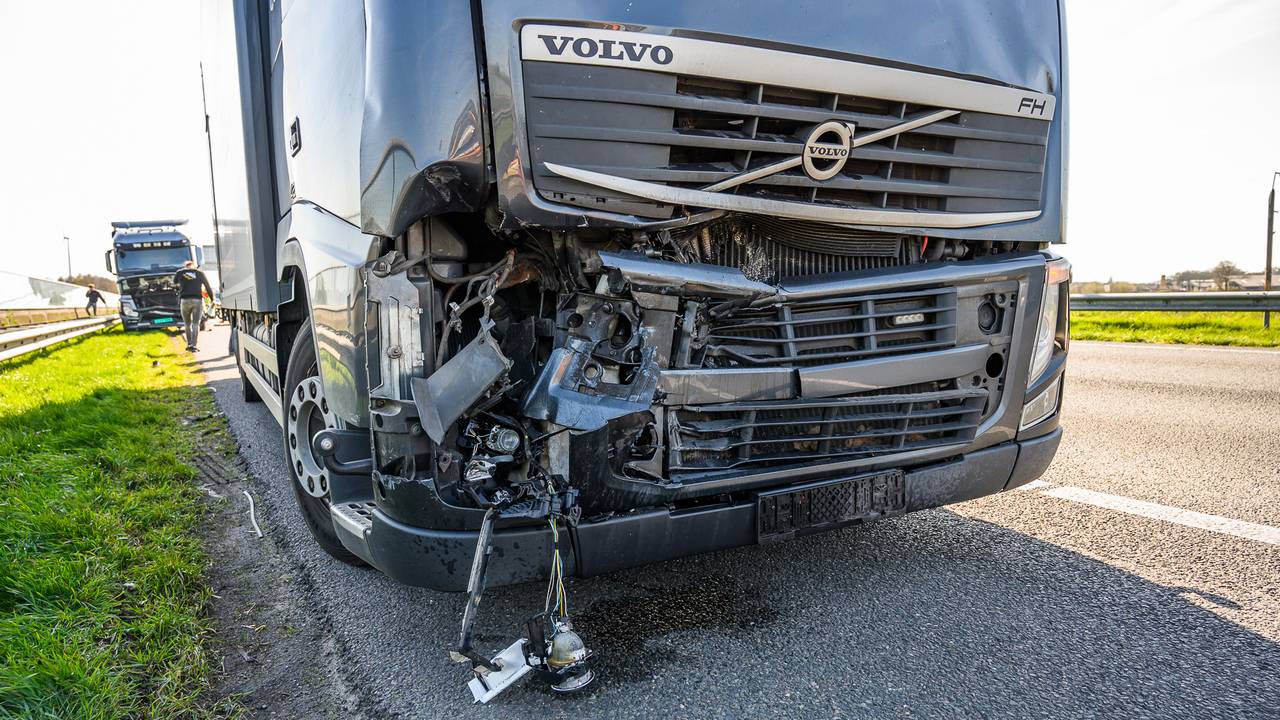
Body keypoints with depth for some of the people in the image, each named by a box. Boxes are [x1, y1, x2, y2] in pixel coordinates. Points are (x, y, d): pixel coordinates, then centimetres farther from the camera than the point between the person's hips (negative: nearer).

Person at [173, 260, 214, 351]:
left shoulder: (180, 272, 11)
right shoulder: (200, 273, 9)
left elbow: (175, 282, 31)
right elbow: (208, 287, 12)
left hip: (185, 300, 1)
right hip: (197, 300, -1)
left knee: (187, 324, 15)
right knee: (195, 324, -2)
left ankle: (189, 344, 15)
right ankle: (193, 345, -15)